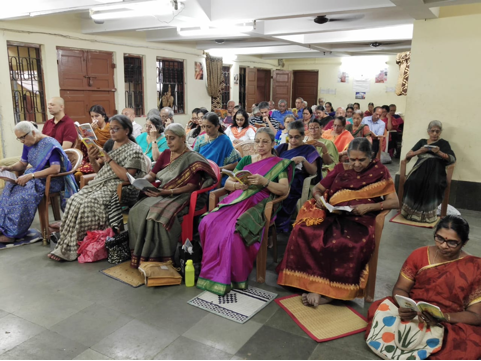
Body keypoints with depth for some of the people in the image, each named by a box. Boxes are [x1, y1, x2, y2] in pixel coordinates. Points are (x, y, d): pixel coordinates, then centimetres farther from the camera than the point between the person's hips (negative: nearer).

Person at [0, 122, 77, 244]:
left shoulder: (50, 144, -17)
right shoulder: (28, 145, 9)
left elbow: (55, 169, -28)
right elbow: (22, 164, 20)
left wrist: (30, 176, -30)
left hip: (52, 180, -8)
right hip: (36, 176, 8)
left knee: (25, 194, -29)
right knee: (10, 187, -15)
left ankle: (11, 233, -19)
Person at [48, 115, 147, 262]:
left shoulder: (134, 151, -7)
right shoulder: (110, 144, 14)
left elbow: (126, 177, -18)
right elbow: (99, 170, 16)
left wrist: (109, 160, -14)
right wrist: (93, 159, -5)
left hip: (120, 188, -7)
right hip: (101, 183, 7)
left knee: (89, 204, -27)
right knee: (75, 200, -16)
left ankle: (72, 249, -16)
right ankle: (66, 247, -11)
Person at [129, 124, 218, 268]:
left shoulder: (193, 159, -4)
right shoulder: (166, 154, 16)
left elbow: (191, 186, -12)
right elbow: (152, 175, 16)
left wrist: (168, 192, -23)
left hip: (181, 196, -6)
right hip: (162, 194, 6)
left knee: (159, 214, -33)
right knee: (137, 211, -20)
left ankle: (159, 257, -19)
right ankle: (140, 254, -11)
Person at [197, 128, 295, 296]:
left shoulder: (279, 164, 12)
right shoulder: (246, 160, 24)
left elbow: (284, 190, -2)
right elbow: (227, 183, 18)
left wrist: (264, 182, -17)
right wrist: (237, 184, -5)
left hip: (258, 205, -4)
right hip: (237, 200, 5)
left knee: (232, 231, -34)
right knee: (208, 224, -23)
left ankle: (233, 275, -16)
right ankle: (213, 268, -8)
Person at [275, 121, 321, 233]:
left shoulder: (309, 150, 12)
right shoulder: (282, 147, 22)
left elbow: (313, 172, 3)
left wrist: (303, 160, -12)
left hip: (295, 184, -3)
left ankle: (279, 223, -23)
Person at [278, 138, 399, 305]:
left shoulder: (379, 171, 10)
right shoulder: (341, 169, 17)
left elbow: (394, 202, 4)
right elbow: (318, 189, 21)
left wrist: (368, 206, -12)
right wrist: (320, 199, -3)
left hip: (360, 219, -3)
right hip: (333, 215, 3)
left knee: (353, 244, -39)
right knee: (303, 231, -28)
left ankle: (327, 292, -23)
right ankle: (318, 286, -22)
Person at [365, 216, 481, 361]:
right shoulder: (420, 255, 0)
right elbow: (400, 288, 1)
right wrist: (405, 307, -24)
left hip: (452, 325, -1)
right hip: (411, 315, 1)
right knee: (378, 310, -27)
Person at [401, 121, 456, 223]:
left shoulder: (444, 143, 20)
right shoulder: (422, 141, 26)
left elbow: (453, 159, 6)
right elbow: (408, 156, 18)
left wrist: (439, 153, -10)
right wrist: (419, 151, -2)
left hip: (436, 169, -1)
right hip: (421, 168, 1)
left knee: (433, 185, -37)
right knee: (412, 182, -35)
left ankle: (428, 213, -26)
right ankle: (411, 210, -24)